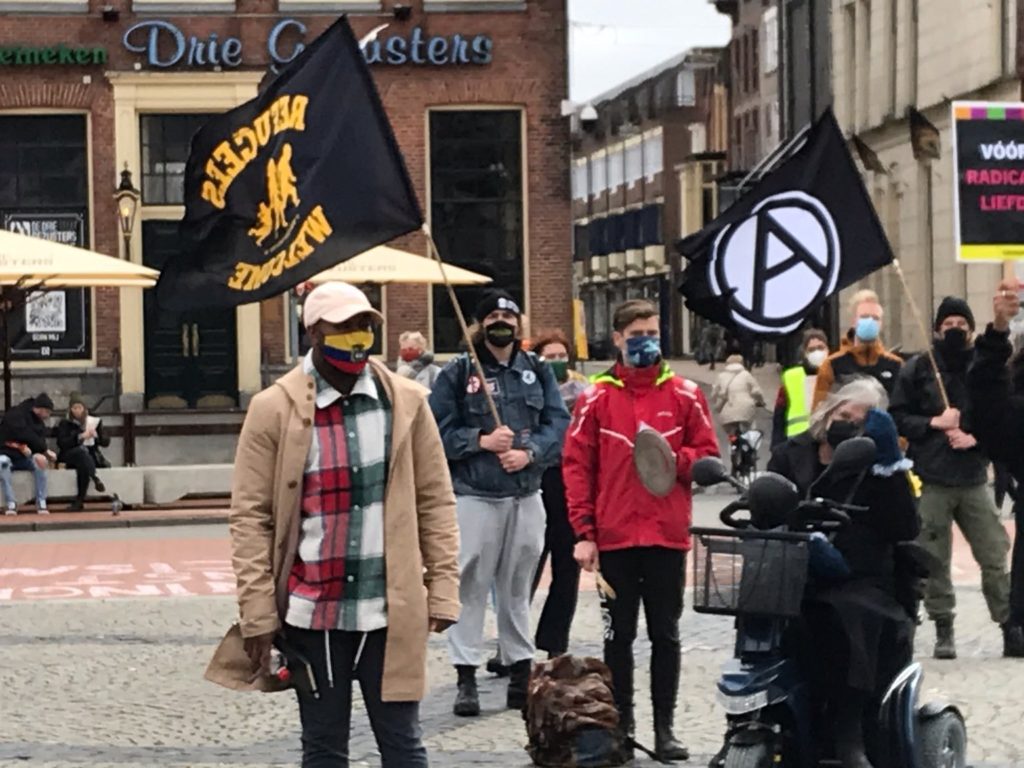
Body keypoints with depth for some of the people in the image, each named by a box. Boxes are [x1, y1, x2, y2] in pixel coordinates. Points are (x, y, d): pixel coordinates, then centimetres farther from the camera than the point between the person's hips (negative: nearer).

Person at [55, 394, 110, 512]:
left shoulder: (95, 422, 18)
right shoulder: (65, 423, 10)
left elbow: (106, 442, 11)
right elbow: (61, 443, -7)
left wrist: (96, 435, -11)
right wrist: (80, 437, -19)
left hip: (92, 456, 4)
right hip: (71, 456, -4)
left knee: (83, 466, -33)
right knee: (82, 451, -38)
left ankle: (79, 501, -38)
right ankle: (95, 479, -53)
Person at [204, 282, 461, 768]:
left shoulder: (406, 401, 3)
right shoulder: (274, 409, -3)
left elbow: (435, 501, 6)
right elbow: (251, 516, -3)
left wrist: (442, 588, -1)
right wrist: (258, 612, -8)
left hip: (391, 611, 1)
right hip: (312, 611, -1)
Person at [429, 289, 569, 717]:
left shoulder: (537, 372, 9)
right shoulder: (457, 374, 0)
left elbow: (558, 423, 3)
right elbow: (437, 431, -5)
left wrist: (529, 452, -13)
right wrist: (481, 441, -16)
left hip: (526, 495, 3)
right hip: (473, 495, -3)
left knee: (517, 587, 11)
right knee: (470, 586, -6)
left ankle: (520, 673, 19)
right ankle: (466, 678, -2)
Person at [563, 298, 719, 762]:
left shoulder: (685, 395, 4)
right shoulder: (596, 398, 0)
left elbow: (708, 458, 5)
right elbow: (577, 467, -2)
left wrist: (673, 459, -16)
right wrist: (584, 533, -8)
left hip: (668, 537, 1)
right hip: (614, 539, -1)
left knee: (665, 635, 6)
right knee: (619, 635, 7)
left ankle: (665, 728, 13)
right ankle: (620, 725, 14)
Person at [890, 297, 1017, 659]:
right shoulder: (917, 369, 3)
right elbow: (897, 417, 3)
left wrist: (975, 438, -7)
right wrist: (935, 423, -9)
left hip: (974, 479, 1)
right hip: (932, 481, -1)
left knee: (995, 556, 0)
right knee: (935, 560, 2)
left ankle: (1010, 628, 8)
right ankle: (943, 630, 12)